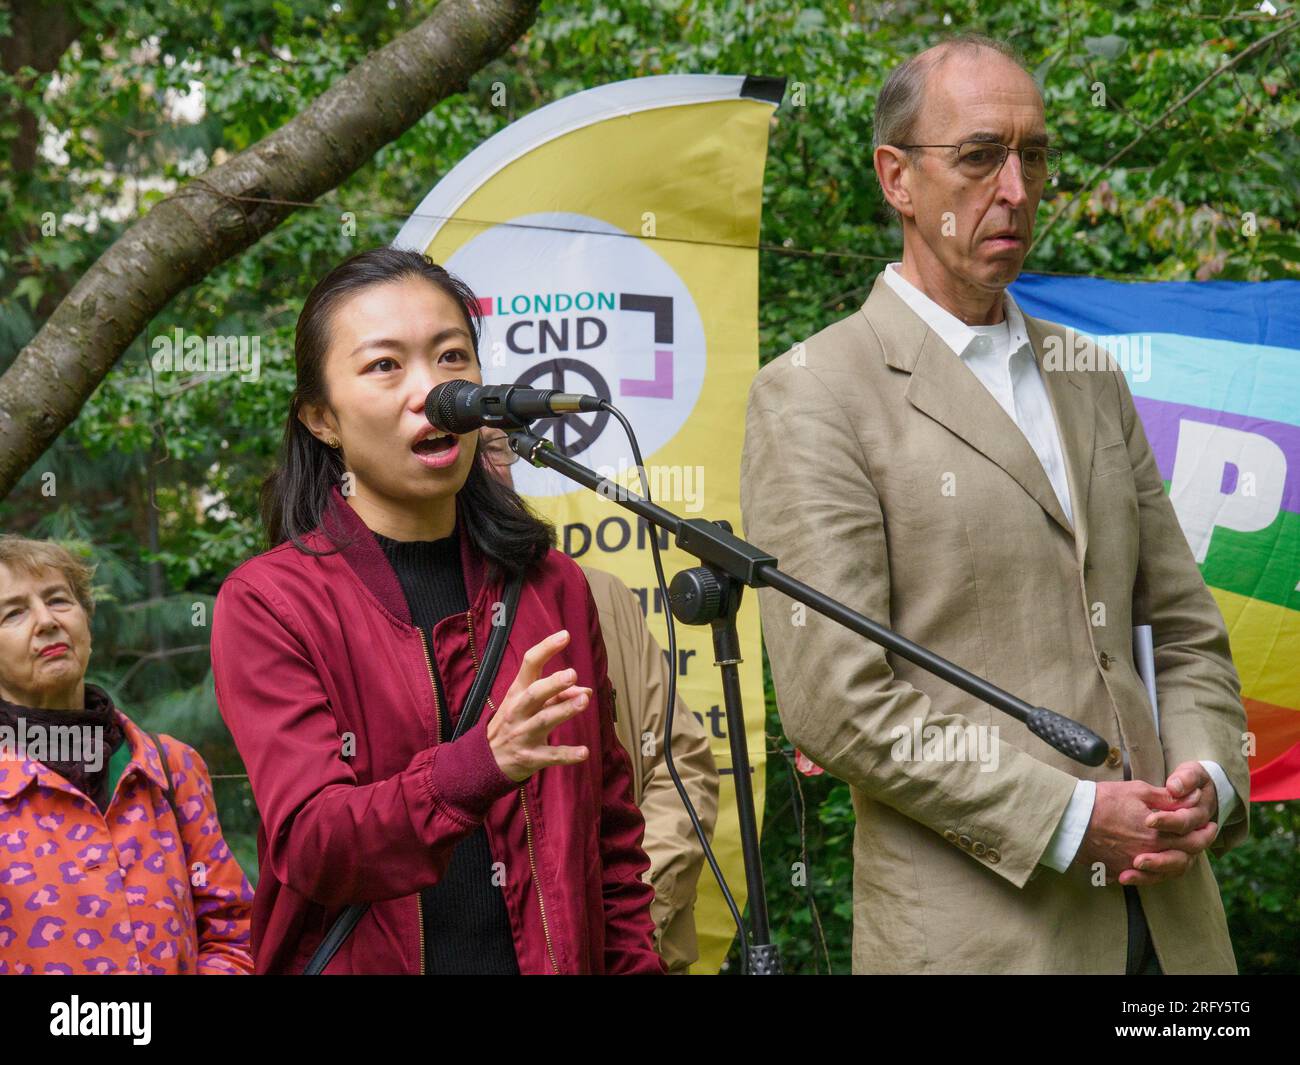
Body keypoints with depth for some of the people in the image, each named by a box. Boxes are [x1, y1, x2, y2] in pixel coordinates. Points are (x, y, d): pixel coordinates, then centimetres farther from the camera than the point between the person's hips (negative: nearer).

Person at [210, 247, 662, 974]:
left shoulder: (554, 588, 3)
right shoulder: (267, 604, -8)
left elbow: (611, 836, 8)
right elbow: (308, 844, -20)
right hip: (358, 961, -3)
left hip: (551, 958, 3)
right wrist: (479, 766, -35)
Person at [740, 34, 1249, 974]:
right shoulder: (813, 395, -5)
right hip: (971, 923, -5)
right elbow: (835, 700, -12)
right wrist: (1068, 817, -15)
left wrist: (1209, 780, -1)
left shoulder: (1090, 380, 16)